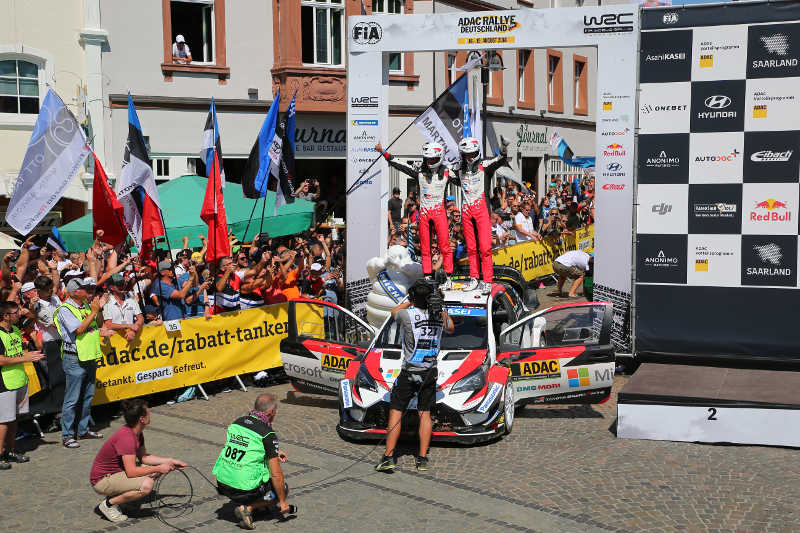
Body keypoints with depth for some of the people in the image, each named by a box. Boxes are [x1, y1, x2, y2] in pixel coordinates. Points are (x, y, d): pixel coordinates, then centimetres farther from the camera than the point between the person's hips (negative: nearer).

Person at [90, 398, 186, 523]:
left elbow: (143, 457, 13)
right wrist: (159, 468, -21)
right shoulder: (126, 437, -28)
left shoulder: (137, 433, 2)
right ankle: (108, 504, -9)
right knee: (147, 484, -29)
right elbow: (132, 471, -30)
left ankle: (116, 494, 10)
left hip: (117, 471, 10)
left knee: (156, 470, 10)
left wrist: (170, 461, 7)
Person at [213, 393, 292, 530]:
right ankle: (248, 508, -2)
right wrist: (282, 502, 0)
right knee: (283, 488, 18)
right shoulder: (268, 434, -13)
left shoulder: (237, 422, 6)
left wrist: (274, 453, 25)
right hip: (244, 490, -7)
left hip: (222, 483, 7)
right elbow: (276, 474, -12)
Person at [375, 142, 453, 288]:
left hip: (439, 212, -2)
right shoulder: (419, 170, 1)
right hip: (424, 213, 2)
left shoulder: (446, 172, -1)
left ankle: (448, 278, 2)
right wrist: (382, 152, 0)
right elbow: (398, 164, 2)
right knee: (425, 248, 5)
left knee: (445, 247, -5)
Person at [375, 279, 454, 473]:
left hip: (409, 372, -4)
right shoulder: (440, 315, -3)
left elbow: (394, 312, 12)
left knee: (396, 412, 2)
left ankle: (388, 457, -2)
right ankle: (422, 459, 9)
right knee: (425, 413, 11)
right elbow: (451, 328, 23)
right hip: (430, 373, 4)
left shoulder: (408, 314, -14)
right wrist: (440, 306, 28)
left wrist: (412, 300, 19)